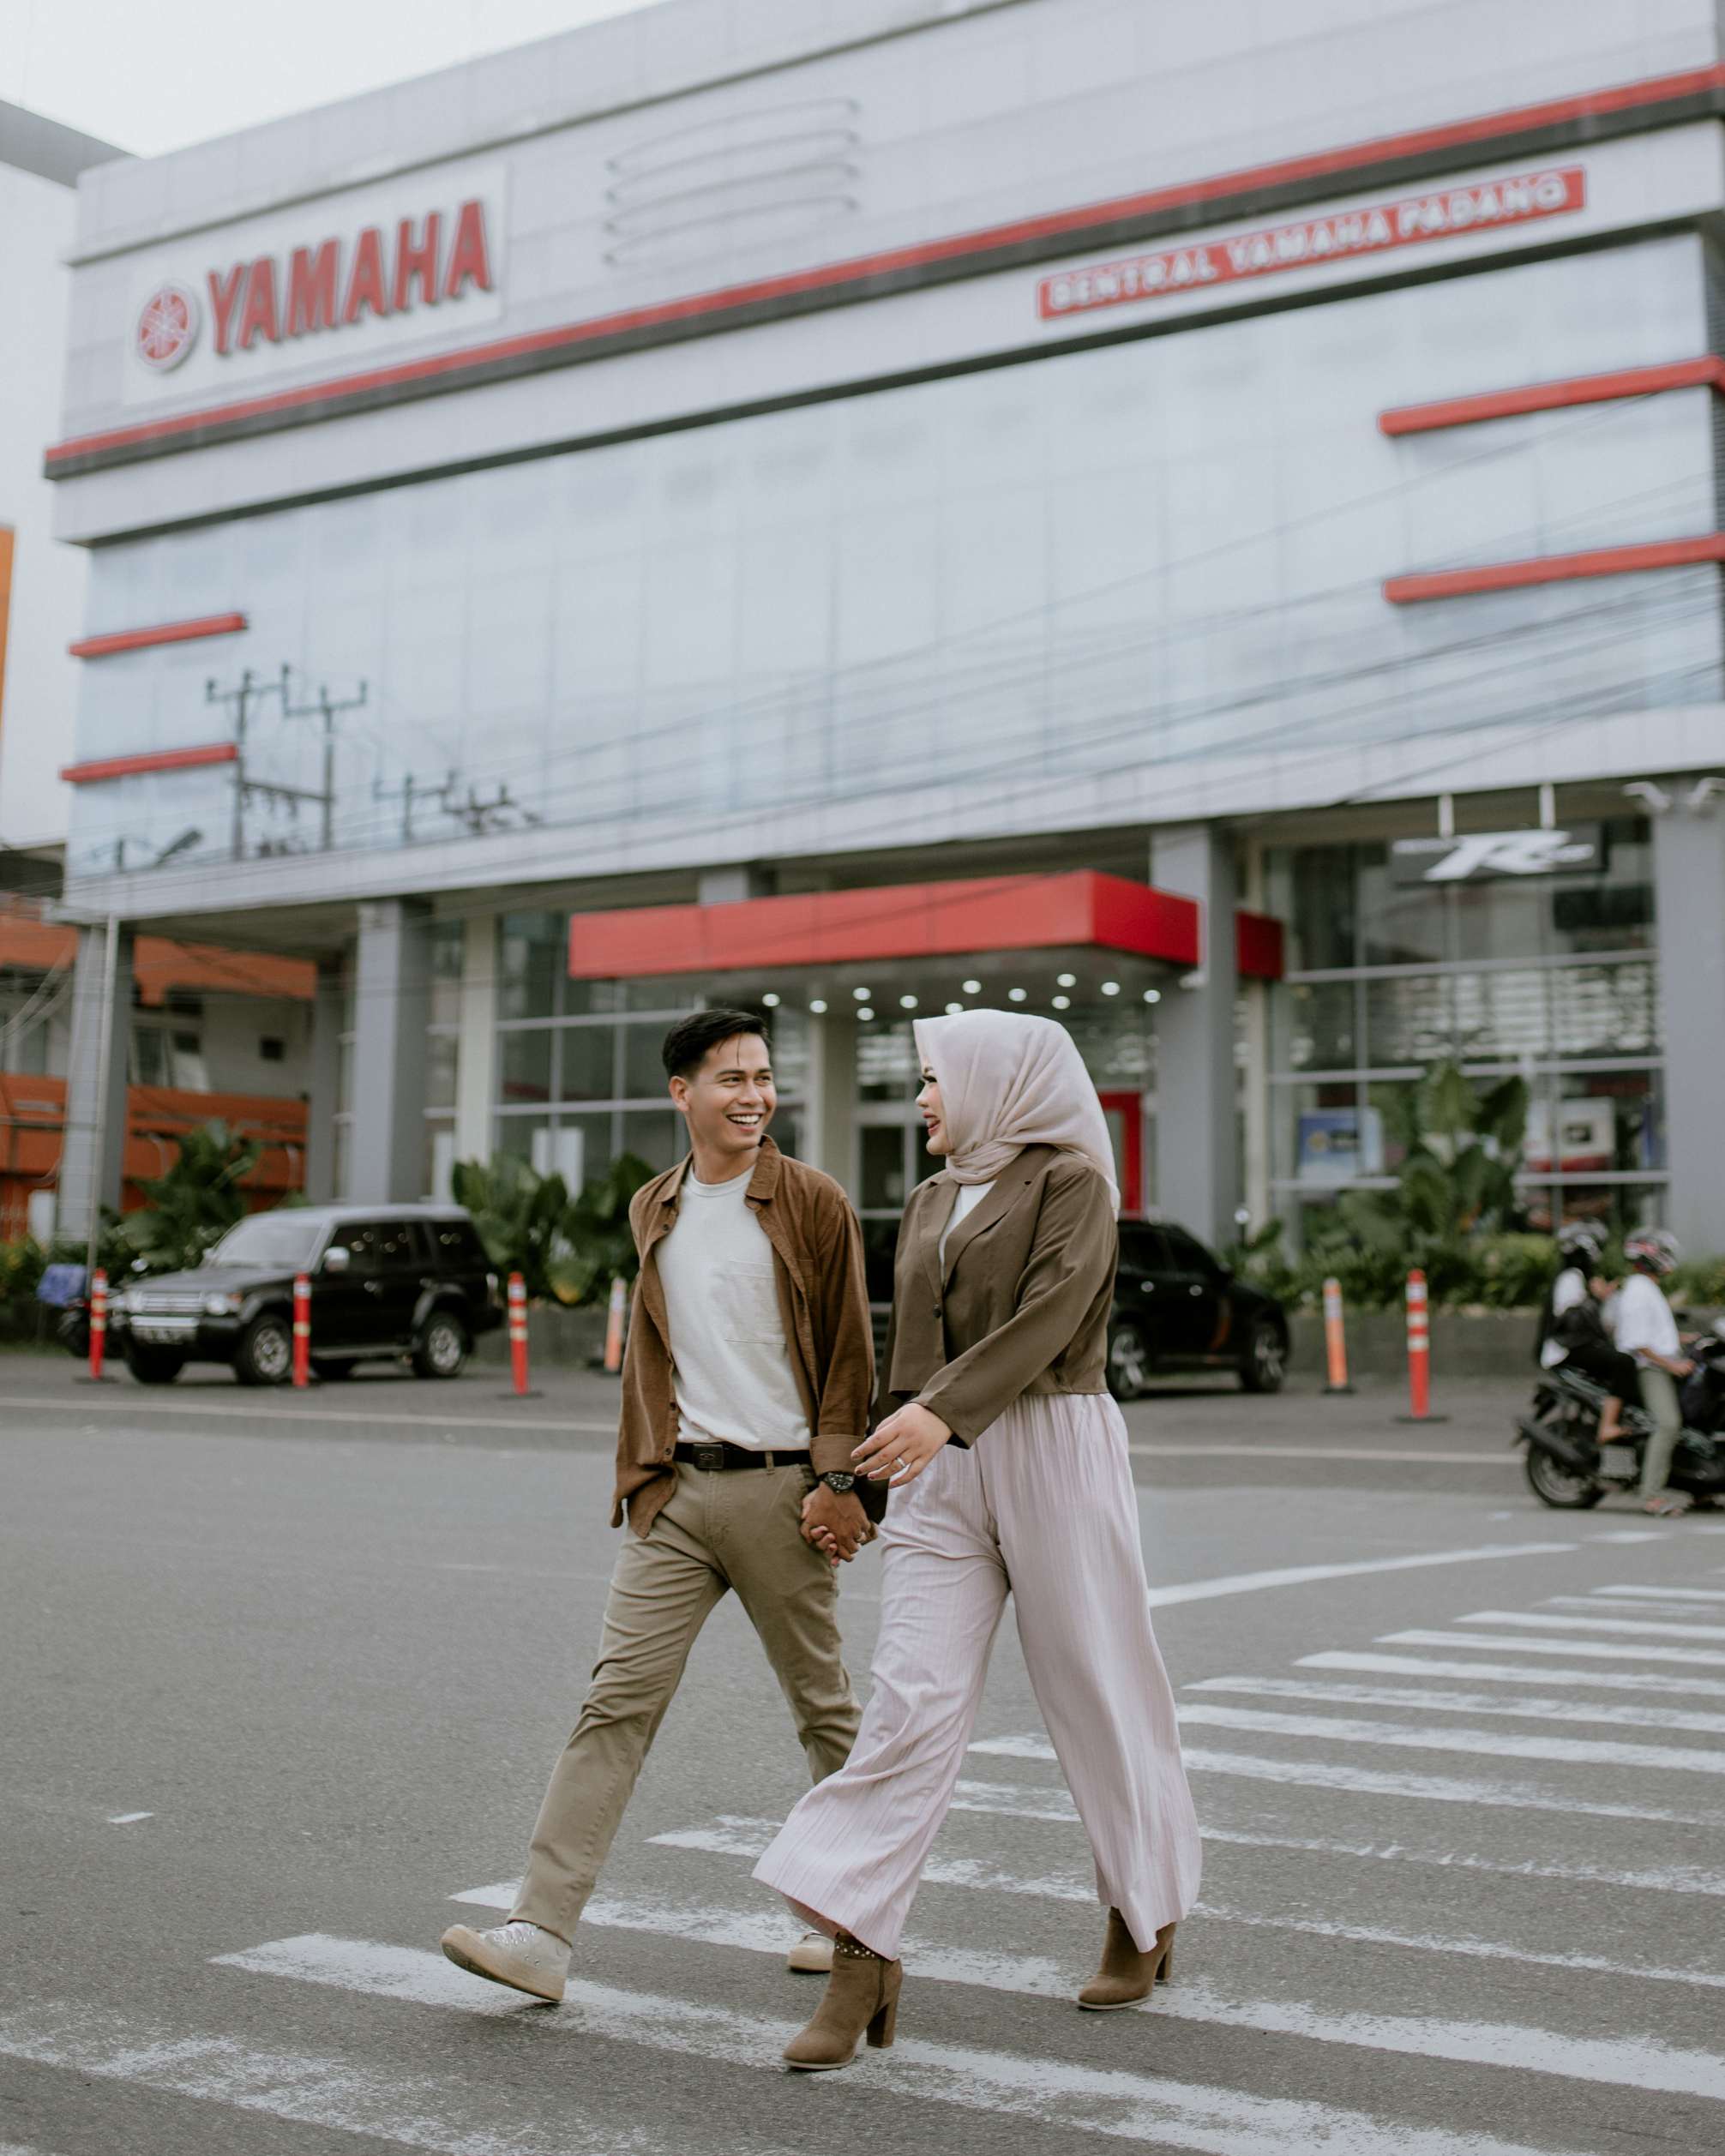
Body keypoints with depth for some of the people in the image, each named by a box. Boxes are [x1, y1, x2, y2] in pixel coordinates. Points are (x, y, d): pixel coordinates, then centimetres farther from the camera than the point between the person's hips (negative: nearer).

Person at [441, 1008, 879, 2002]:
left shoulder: (814, 1204, -2)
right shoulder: (653, 1210, 11)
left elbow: (850, 1353, -2)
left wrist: (838, 1481, -10)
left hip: (779, 1489, -3)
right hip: (676, 1491, 3)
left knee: (825, 1707, 10)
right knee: (619, 1699, -5)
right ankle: (543, 1932, -6)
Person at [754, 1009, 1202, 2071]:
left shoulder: (1071, 1179, -3)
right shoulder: (932, 1201, 18)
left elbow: (1051, 1312, -18)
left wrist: (944, 1409, -28)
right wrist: (883, 1455, 24)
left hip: (1052, 1447, -5)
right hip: (940, 1467, 5)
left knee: (1097, 1685, 6)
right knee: (913, 1698, -5)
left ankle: (1146, 1914, 26)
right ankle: (863, 1955, -7)